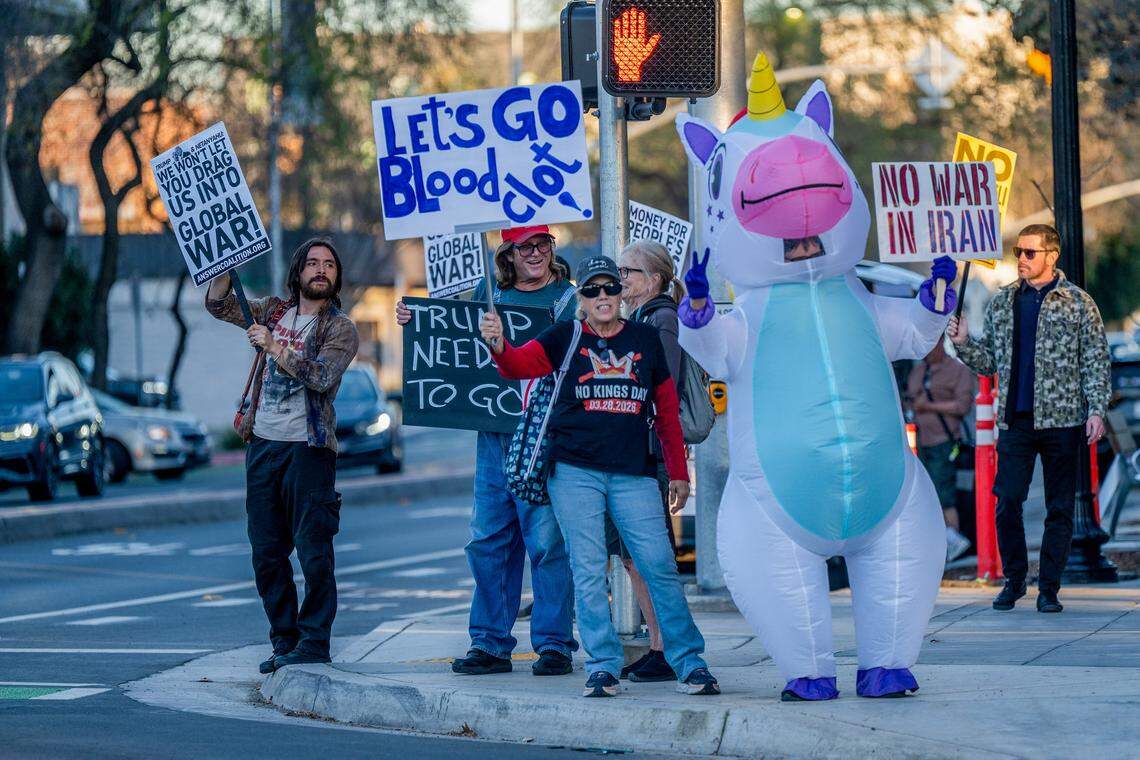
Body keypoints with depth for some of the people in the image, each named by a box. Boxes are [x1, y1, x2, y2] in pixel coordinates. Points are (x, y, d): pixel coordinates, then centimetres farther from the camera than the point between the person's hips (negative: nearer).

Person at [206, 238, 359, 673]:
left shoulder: (340, 329, -1)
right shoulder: (274, 312, 14)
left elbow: (322, 376, -16)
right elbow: (218, 304, 13)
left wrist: (275, 347, -21)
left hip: (308, 449, -5)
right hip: (263, 443, 5)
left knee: (313, 552, -8)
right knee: (266, 553, 6)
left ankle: (313, 644, -3)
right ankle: (284, 642, 13)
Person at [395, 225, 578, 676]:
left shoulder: (569, 299, 2)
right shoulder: (488, 294, 15)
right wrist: (412, 322, 11)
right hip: (492, 435, 5)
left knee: (547, 541, -5)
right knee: (488, 541, 6)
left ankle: (554, 644, 2)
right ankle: (489, 644, 12)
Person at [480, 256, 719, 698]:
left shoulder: (645, 339, 11)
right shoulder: (566, 338, 6)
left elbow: (667, 408, 15)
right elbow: (522, 363, -11)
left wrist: (678, 472, 13)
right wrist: (498, 347, -34)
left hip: (634, 474, 1)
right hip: (575, 471, -1)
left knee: (660, 566, -4)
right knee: (588, 570, -3)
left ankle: (689, 663, 4)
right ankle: (603, 667, 2)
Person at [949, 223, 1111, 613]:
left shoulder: (1078, 303, 2)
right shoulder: (1001, 303, 12)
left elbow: (1096, 361, 0)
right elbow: (990, 361, 16)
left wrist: (1096, 409, -9)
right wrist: (965, 344, -3)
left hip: (1062, 420, -2)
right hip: (1015, 420, 2)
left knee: (1059, 508, 1)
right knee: (1007, 501, -5)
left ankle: (1049, 588, 9)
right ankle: (1014, 580, 11)